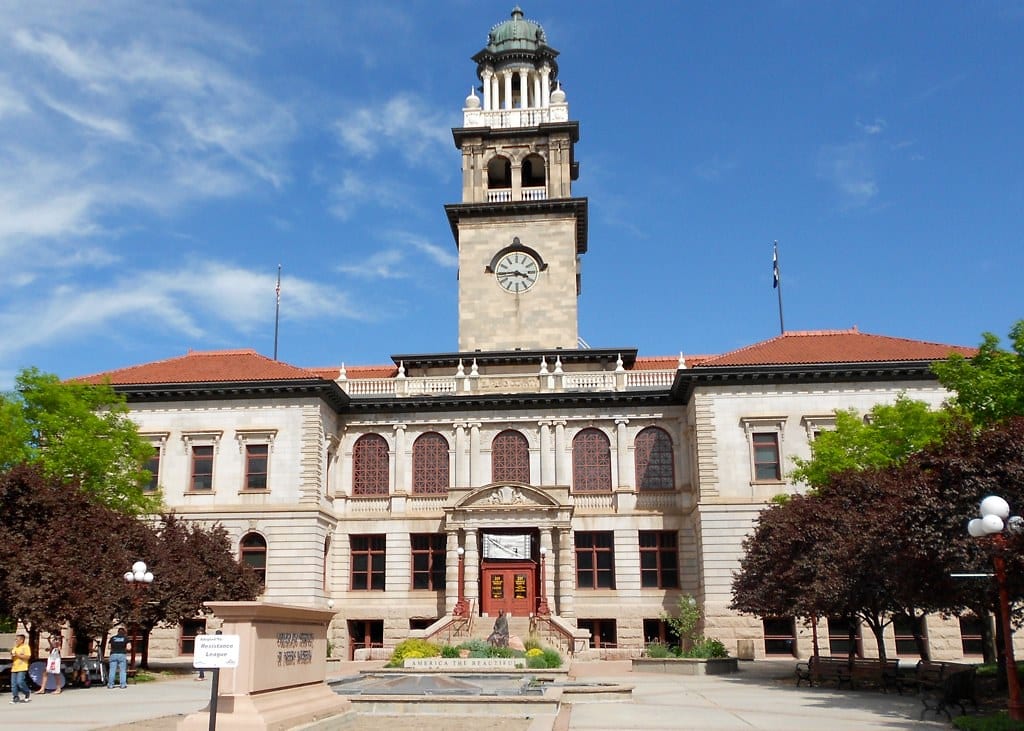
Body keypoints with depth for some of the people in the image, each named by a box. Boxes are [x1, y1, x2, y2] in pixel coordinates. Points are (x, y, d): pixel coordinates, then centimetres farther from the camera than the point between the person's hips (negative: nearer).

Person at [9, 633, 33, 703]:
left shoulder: (26, 647, -5)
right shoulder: (14, 647, 17)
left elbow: (28, 657, -14)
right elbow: (12, 658, 25)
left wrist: (18, 655, -16)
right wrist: (12, 655, 2)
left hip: (22, 668, -7)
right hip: (14, 668, 7)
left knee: (20, 682, -17)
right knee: (13, 683, 3)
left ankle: (28, 693, 3)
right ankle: (15, 697, 11)